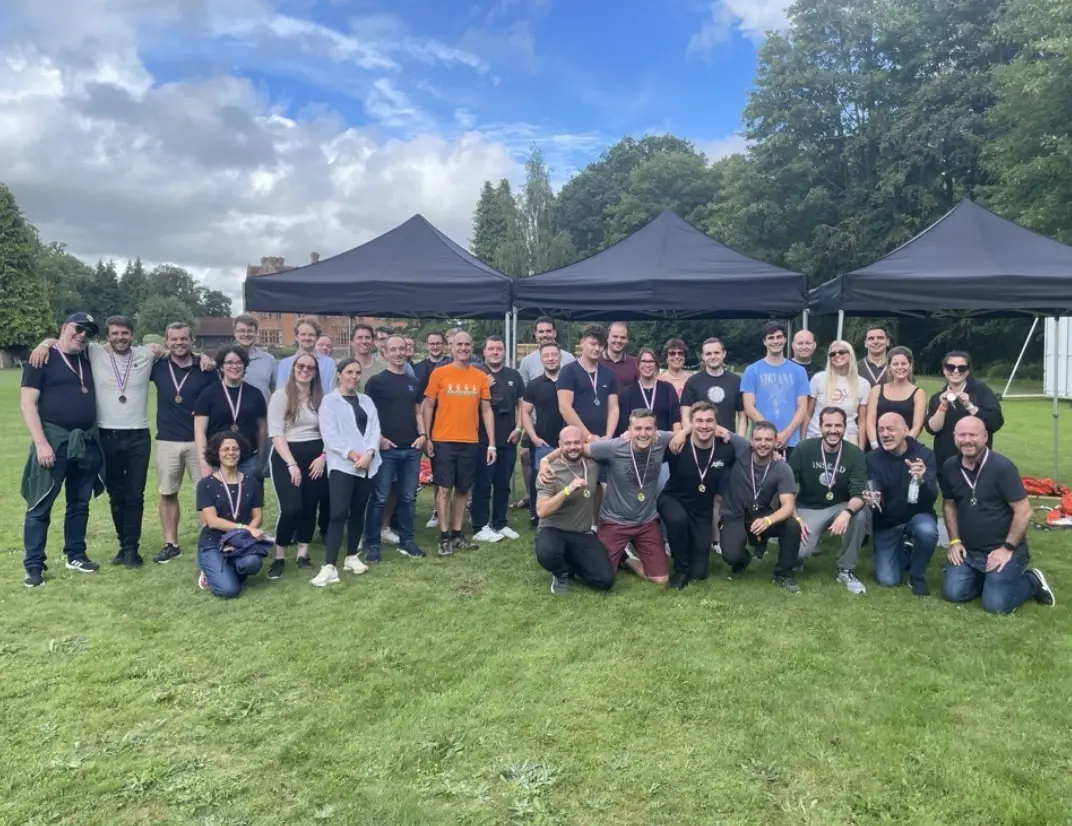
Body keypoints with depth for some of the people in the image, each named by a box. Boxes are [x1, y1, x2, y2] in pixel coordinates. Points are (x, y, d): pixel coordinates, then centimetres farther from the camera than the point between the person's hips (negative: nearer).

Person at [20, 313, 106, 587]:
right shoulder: (43, 359, -4)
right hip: (54, 440, -6)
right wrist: (41, 442, -17)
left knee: (80, 504, 14)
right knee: (40, 505, -2)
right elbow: (28, 403, -10)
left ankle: (75, 556, 26)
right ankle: (33, 566, 5)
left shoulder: (88, 361, 14)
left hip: (86, 441, 6)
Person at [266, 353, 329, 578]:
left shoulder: (321, 398, 9)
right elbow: (276, 434, -8)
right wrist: (292, 463, -14)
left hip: (316, 456, 4)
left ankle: (303, 553, 19)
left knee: (310, 507, 6)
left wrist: (323, 456, -6)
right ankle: (279, 557, 3)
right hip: (286, 456, -4)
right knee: (291, 508, -13)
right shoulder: (281, 395, -3)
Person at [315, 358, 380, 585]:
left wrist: (369, 453, -11)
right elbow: (329, 435, -7)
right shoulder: (329, 401, 3)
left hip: (368, 463, 5)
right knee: (338, 513, -13)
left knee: (358, 511, 10)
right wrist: (352, 454, -15)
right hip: (342, 464, -5)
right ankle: (329, 567, -14)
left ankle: (352, 557, 23)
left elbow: (374, 430, 6)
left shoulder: (366, 401, 16)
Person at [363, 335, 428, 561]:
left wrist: (423, 434, 3)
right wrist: (378, 438, -12)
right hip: (386, 449, -5)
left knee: (408, 497, 11)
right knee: (380, 498, -1)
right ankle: (372, 544, 8)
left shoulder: (413, 382, 14)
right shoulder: (376, 381, -2)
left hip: (412, 449, 5)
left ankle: (406, 541, 21)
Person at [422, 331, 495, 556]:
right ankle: (444, 537, 5)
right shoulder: (439, 373, -1)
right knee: (444, 488, -2)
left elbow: (486, 410, 7)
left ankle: (457, 534, 20)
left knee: (463, 489, 10)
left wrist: (491, 443, 3)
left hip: (470, 442, 3)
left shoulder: (481, 376, 6)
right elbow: (428, 406, 2)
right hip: (443, 441, -3)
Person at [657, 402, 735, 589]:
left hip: (703, 511, 3)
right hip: (672, 500, -2)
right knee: (677, 519, -40)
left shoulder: (726, 449, -15)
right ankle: (681, 569, -14)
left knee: (699, 572, 3)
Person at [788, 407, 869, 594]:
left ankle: (846, 570, -10)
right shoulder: (804, 449, -13)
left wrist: (847, 512, -42)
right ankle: (809, 548, 16)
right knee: (799, 550, -27)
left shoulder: (855, 453, -12)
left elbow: (859, 493, -21)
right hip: (808, 508, -2)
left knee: (860, 513, -32)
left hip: (840, 507, 2)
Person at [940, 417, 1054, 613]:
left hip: (1003, 549, -4)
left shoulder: (1002, 467, -16)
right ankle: (985, 577, 18)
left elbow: (1024, 512, -15)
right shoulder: (950, 467, -1)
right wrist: (954, 541, 2)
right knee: (953, 593, -11)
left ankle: (1032, 582, 14)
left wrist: (1007, 548, -15)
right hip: (967, 550, 5)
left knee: (995, 604, -16)